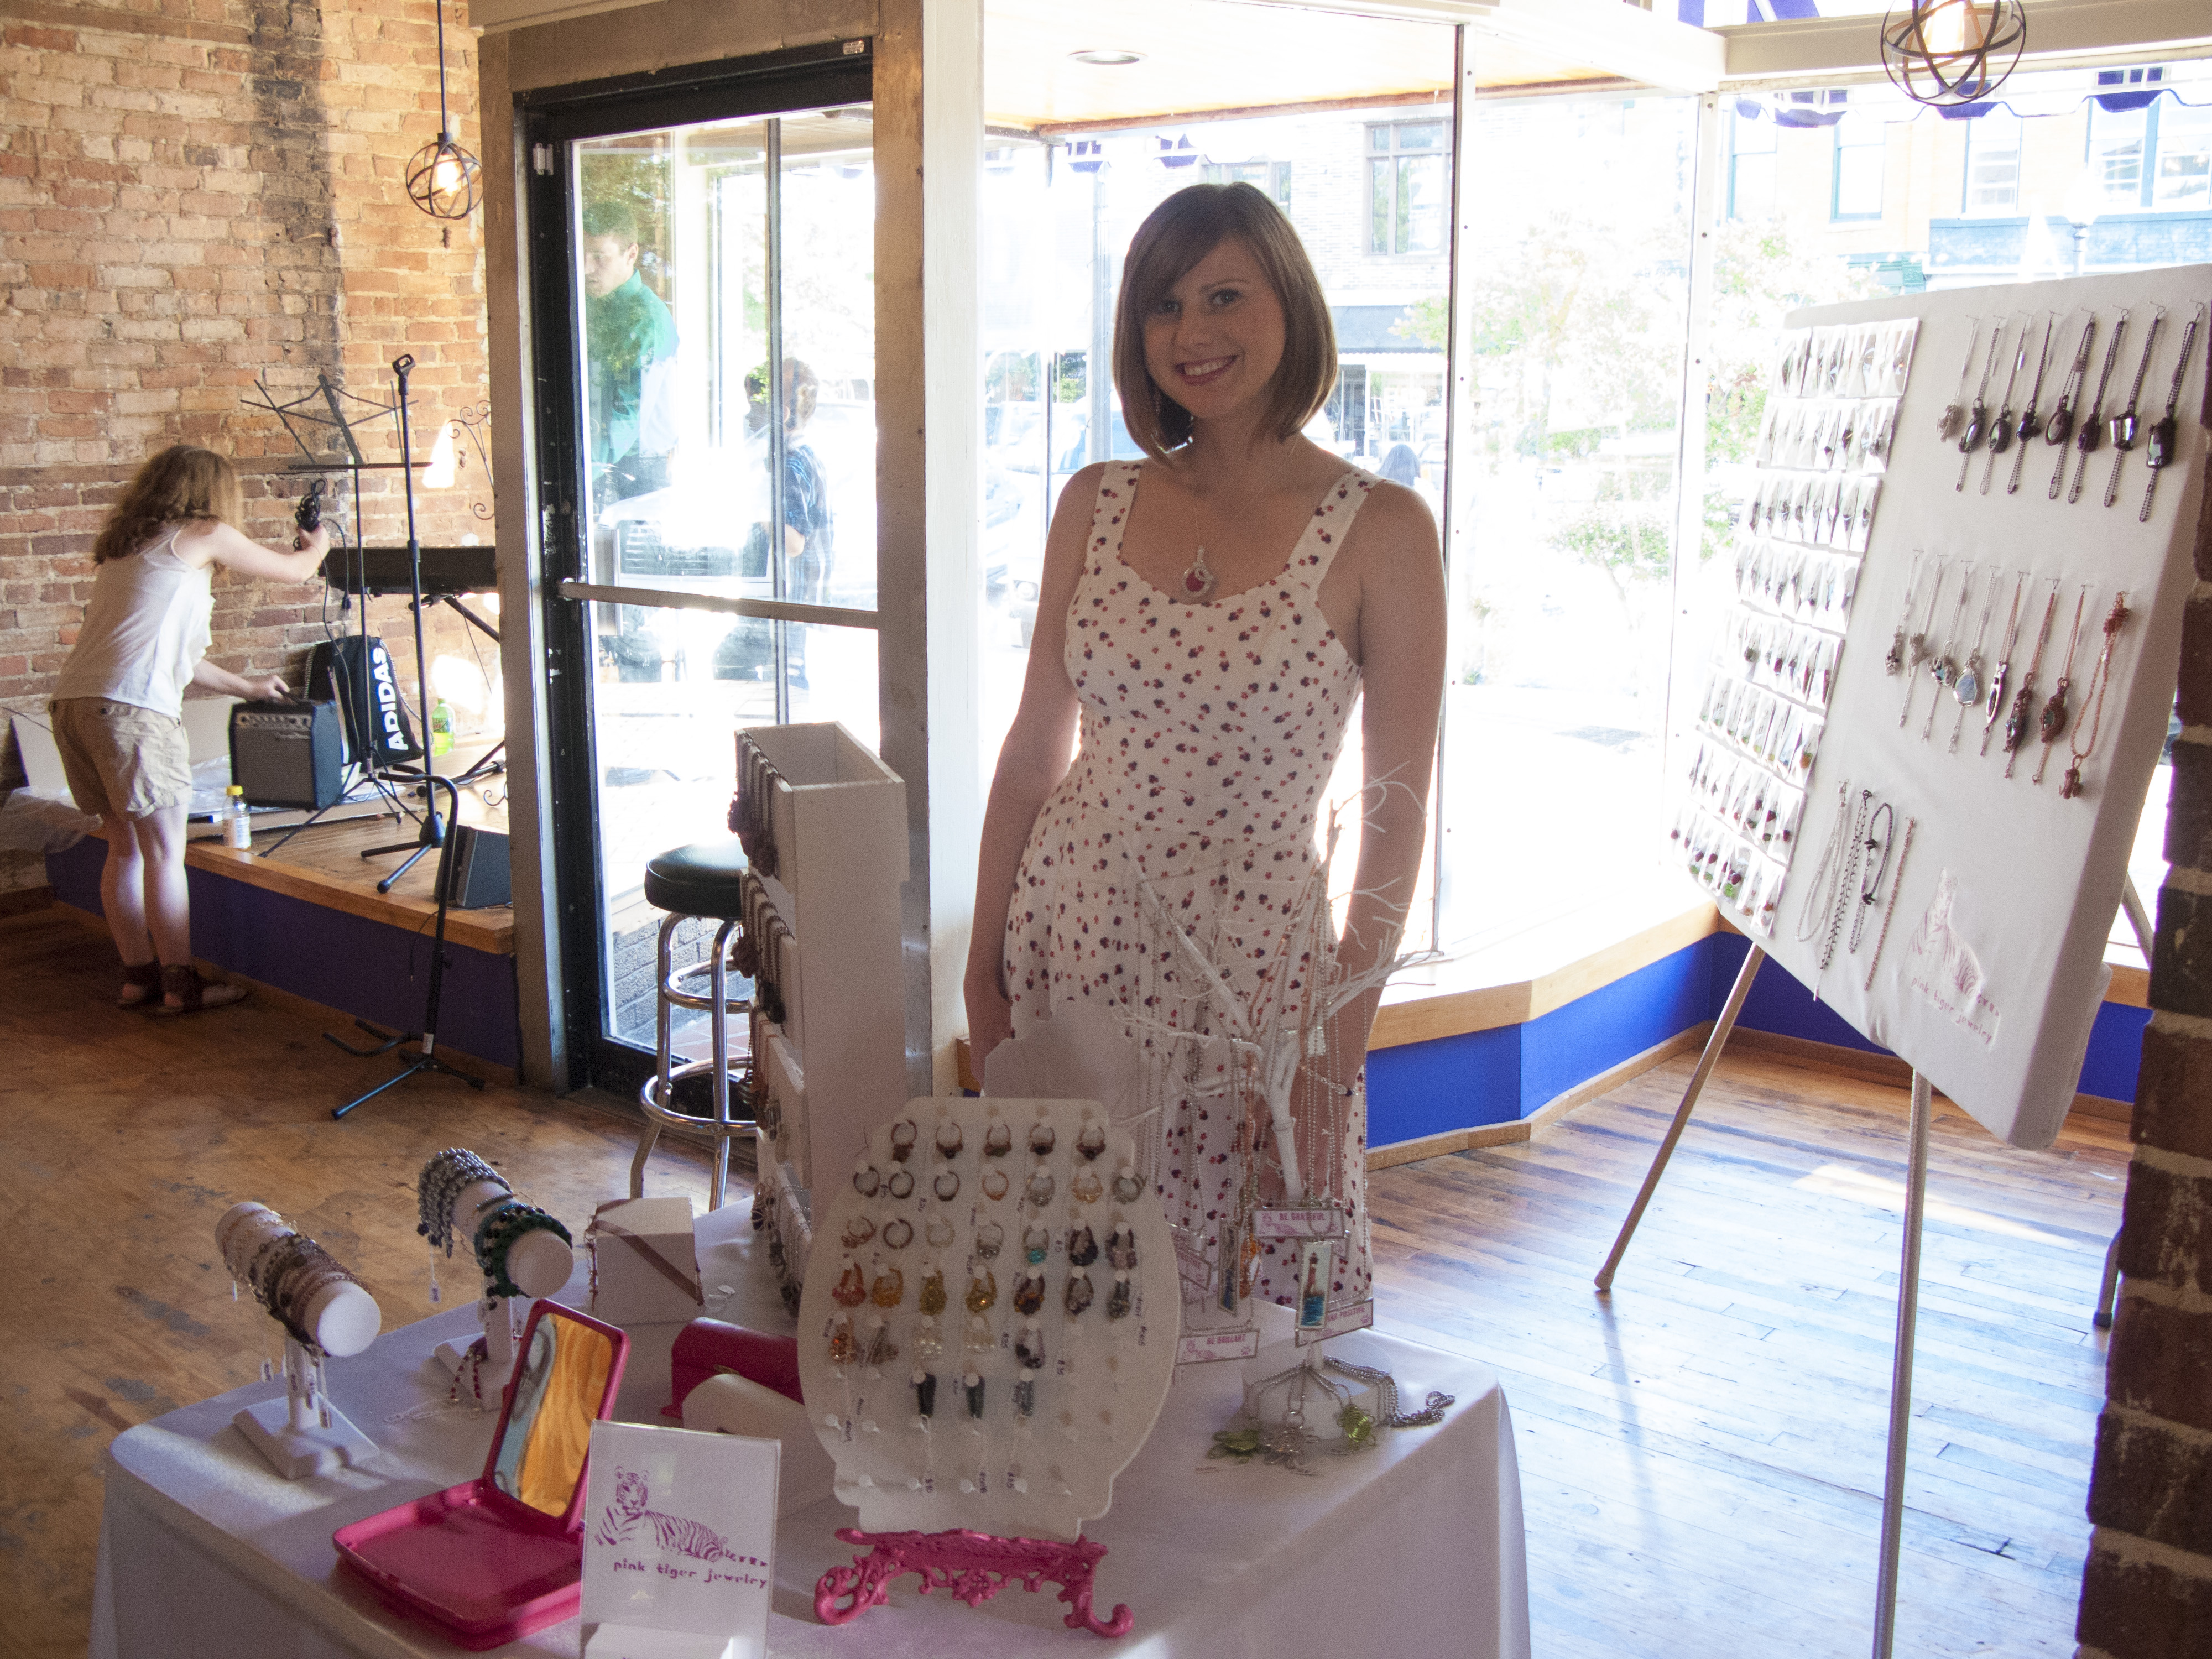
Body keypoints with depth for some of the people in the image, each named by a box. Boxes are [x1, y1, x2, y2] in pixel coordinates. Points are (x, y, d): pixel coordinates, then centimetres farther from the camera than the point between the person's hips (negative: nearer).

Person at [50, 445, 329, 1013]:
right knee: (164, 851, -1)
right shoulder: (203, 534, 4)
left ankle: (138, 973, 21)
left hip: (72, 702, 8)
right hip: (132, 708, -8)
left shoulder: (123, 545, 27)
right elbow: (296, 570, 15)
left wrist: (244, 685, 40)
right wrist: (318, 544, 38)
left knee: (125, 845, 15)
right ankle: (181, 984, 4)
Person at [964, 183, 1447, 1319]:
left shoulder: (1380, 532, -6)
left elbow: (1396, 818, -6)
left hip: (1253, 967, -3)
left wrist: (1337, 1051, -9)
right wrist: (984, 964, 8)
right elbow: (1034, 748, 10)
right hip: (1072, 935, 3)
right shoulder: (1095, 506, 5)